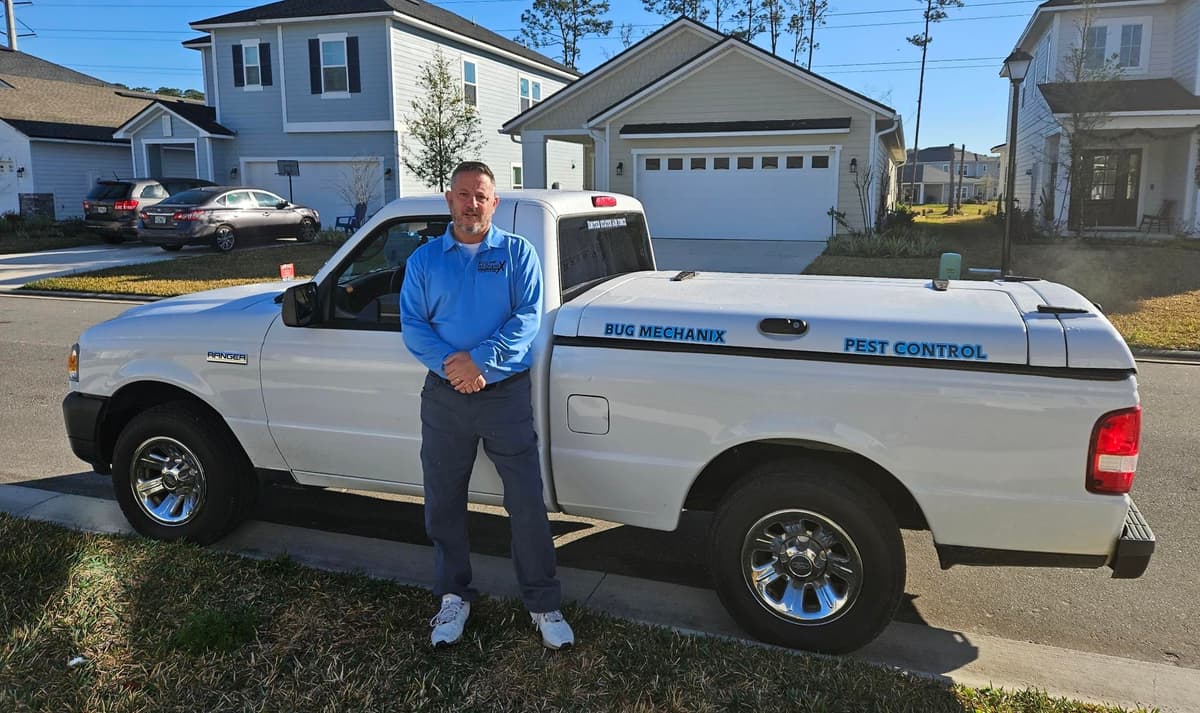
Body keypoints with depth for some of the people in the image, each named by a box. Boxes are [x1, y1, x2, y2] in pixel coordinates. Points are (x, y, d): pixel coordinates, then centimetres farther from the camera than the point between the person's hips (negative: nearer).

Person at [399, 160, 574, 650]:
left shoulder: (518, 254, 2)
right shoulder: (424, 259, 7)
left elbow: (528, 318, -9)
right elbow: (411, 325, -1)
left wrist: (480, 360, -21)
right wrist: (449, 364, -18)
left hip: (506, 393, -2)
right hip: (444, 395, 2)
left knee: (528, 503, 0)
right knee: (443, 504, 12)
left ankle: (544, 605, 16)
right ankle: (453, 597, 31)